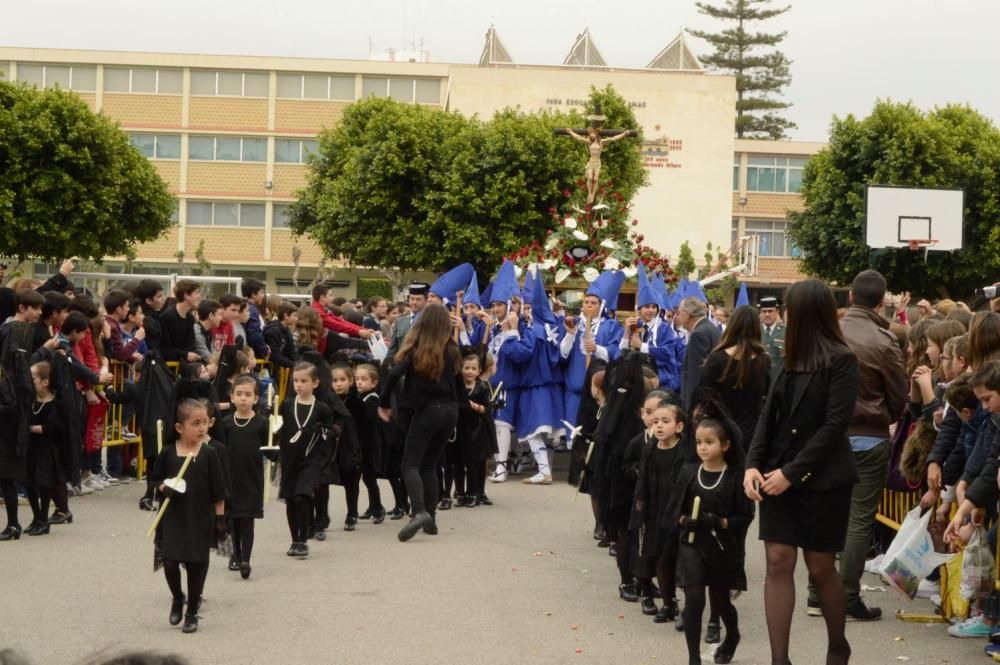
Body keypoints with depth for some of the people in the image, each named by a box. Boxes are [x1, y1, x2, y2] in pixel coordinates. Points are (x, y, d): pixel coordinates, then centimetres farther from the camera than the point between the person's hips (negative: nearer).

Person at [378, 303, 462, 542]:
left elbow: (395, 375, -15)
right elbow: (459, 383, 12)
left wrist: (383, 403, -5)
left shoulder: (416, 349, -6)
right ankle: (430, 518, 11)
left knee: (411, 464, -5)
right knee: (430, 464, 15)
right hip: (449, 411, 5)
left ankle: (419, 512, -27)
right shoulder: (451, 350, 5)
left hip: (426, 410, -5)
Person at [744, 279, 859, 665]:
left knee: (820, 568, 5)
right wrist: (753, 464, -6)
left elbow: (835, 425, -15)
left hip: (823, 479, -5)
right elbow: (769, 414, 8)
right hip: (778, 475, 5)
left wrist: (792, 472, -17)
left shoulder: (842, 361, -10)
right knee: (778, 561, -4)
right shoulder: (792, 357, 9)